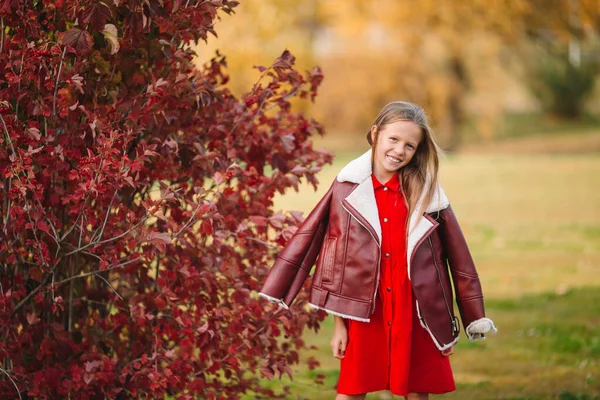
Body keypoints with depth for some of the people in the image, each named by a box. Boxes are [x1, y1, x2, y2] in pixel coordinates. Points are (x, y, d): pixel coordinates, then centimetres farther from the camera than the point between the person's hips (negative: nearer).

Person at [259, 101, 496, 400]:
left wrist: (449, 325, 5)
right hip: (364, 311, -1)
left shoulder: (427, 193, 0)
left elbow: (456, 258, 5)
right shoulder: (347, 189, -2)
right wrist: (338, 324, 1)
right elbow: (334, 256, 2)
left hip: (416, 312, 1)